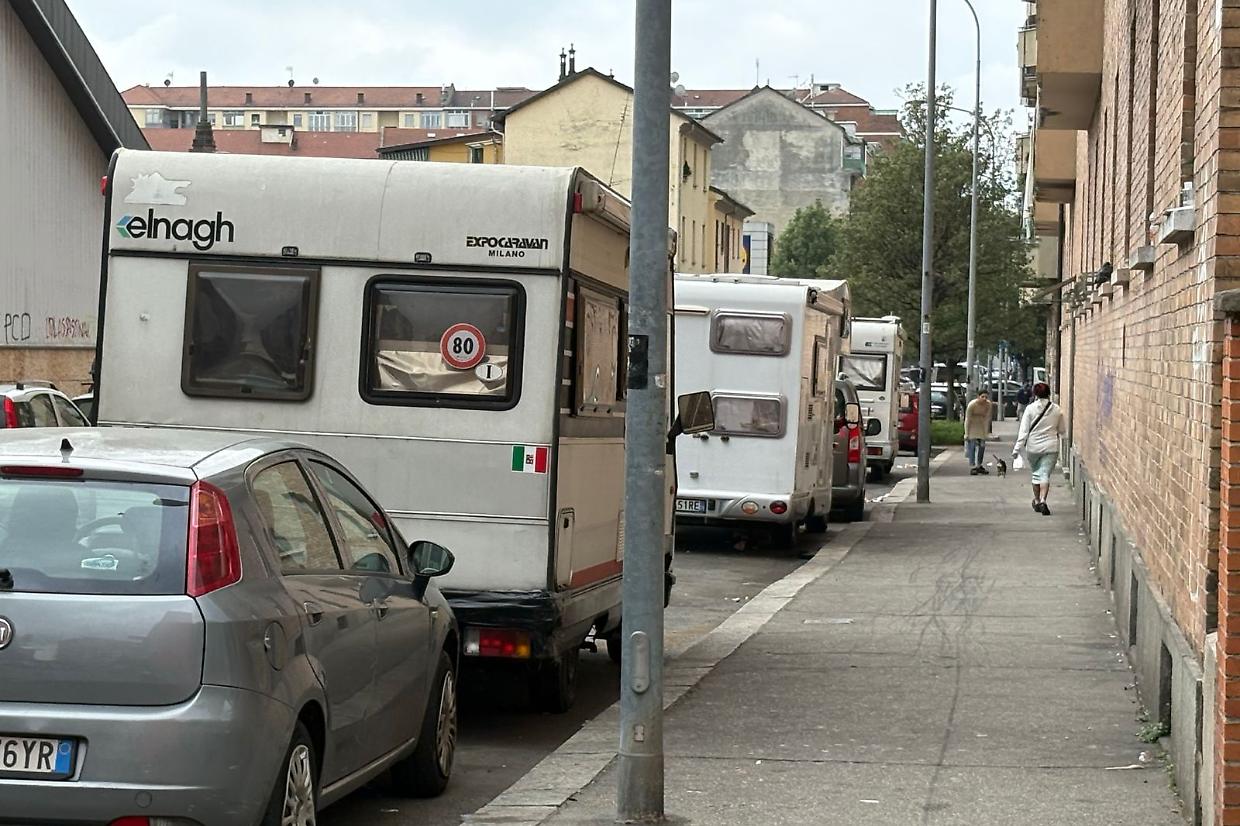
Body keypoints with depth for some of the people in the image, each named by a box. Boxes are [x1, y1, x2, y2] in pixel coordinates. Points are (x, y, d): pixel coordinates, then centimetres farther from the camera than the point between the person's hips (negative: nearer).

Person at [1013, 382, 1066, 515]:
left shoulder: (1030, 408, -7)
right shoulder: (1057, 410, -1)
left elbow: (1023, 431, -9)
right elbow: (1061, 430, 9)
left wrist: (1017, 449, -7)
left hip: (1033, 447, 0)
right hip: (1051, 447, 0)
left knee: (1035, 473, 17)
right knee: (1045, 474, -2)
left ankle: (1037, 501, 29)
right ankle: (1042, 500, -21)